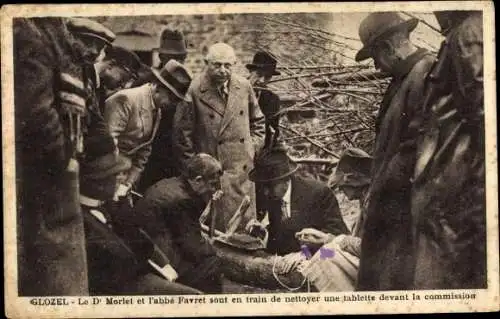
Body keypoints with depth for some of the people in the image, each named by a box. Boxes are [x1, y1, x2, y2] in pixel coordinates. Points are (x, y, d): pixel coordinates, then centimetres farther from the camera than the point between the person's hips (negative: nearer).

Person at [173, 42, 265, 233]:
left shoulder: (244, 87, 5)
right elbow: (182, 133, -6)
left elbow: (257, 121, 20)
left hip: (243, 169, 4)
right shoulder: (194, 91, -11)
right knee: (216, 226, -2)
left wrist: (253, 147, 9)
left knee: (245, 221, 10)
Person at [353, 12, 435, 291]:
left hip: (405, 204, -10)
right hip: (388, 200, 10)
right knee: (373, 277, 15)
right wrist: (375, 188, 10)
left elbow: (415, 147, -21)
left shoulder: (427, 74, -17)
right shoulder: (403, 77, 14)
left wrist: (378, 191, -13)